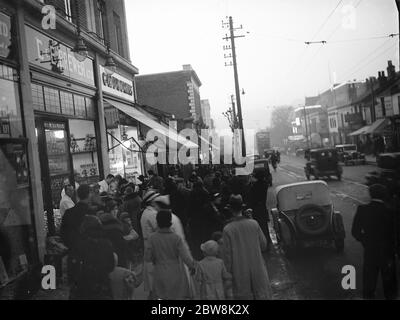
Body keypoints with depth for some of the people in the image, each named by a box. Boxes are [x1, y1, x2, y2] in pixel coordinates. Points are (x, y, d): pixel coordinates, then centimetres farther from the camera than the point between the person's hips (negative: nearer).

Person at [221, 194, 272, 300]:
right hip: (257, 267, 2)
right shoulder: (254, 224, -10)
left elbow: (227, 254, -11)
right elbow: (263, 245, 0)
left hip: (240, 271, -2)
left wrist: (228, 272, 1)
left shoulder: (227, 229, -16)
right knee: (261, 295, 16)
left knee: (244, 295, 13)